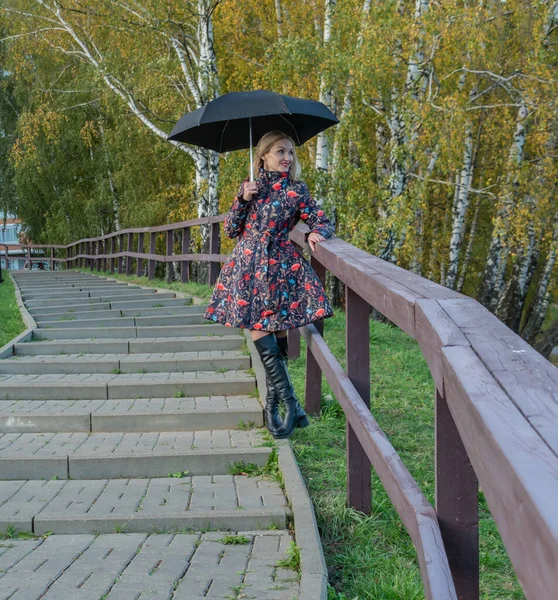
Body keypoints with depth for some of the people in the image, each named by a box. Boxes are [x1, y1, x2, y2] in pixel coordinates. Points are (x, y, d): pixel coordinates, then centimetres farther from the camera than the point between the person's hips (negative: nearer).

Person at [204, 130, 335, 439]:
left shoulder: (296, 190, 8)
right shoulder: (249, 187, 12)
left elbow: (323, 222, 6)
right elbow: (231, 229, 10)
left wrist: (315, 233, -16)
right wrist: (242, 199, -2)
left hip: (281, 266, -1)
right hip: (248, 266, 1)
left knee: (278, 334, -1)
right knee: (261, 334, -10)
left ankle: (272, 406, 9)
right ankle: (290, 402, -7)